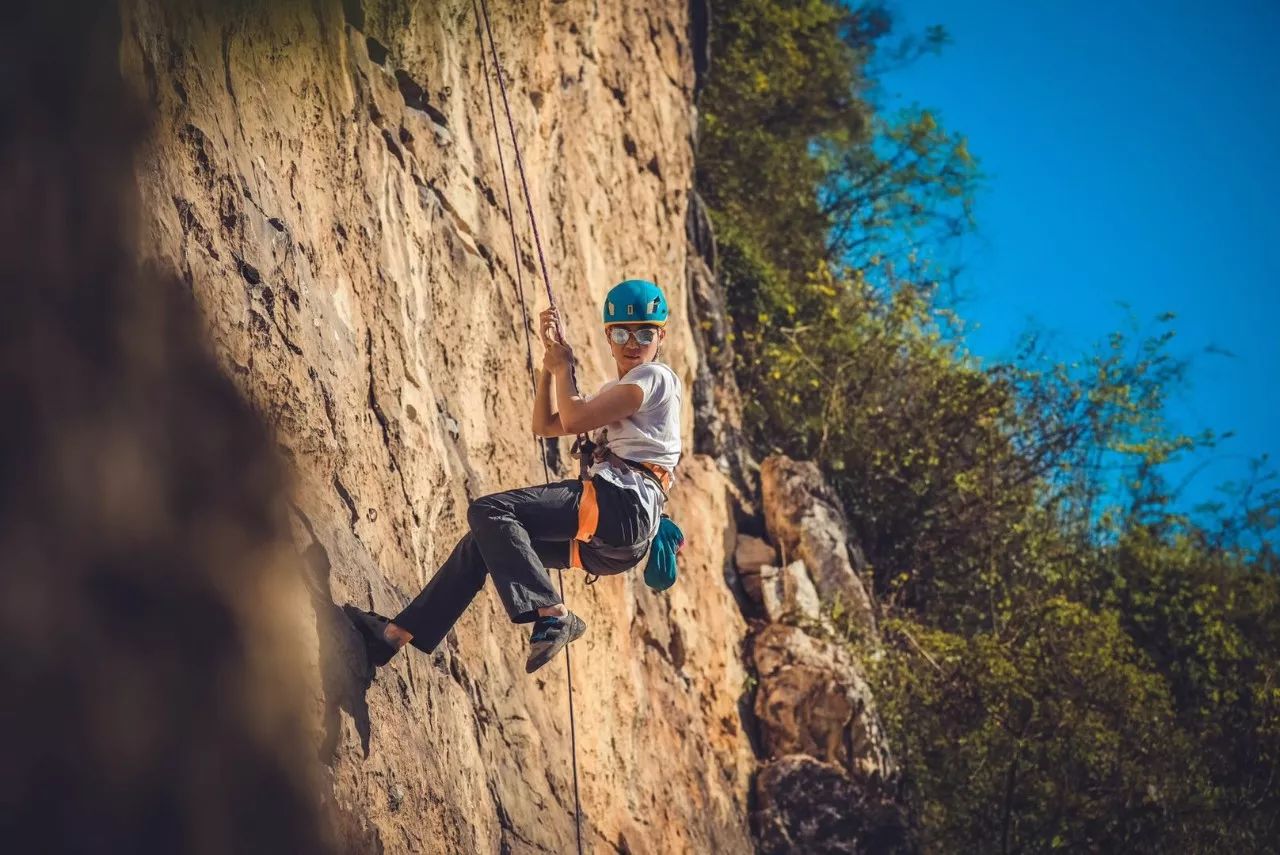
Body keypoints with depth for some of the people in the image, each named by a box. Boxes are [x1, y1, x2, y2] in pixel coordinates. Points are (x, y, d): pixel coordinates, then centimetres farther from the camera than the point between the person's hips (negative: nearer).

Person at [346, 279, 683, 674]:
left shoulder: (656, 378, -1)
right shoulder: (618, 390, 29)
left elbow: (574, 421, -11)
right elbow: (545, 425, 29)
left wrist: (563, 367, 6)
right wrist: (550, 361, 18)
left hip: (620, 505, -9)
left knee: (488, 511, -19)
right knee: (483, 539, 12)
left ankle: (551, 615, -31)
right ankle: (399, 632, 14)